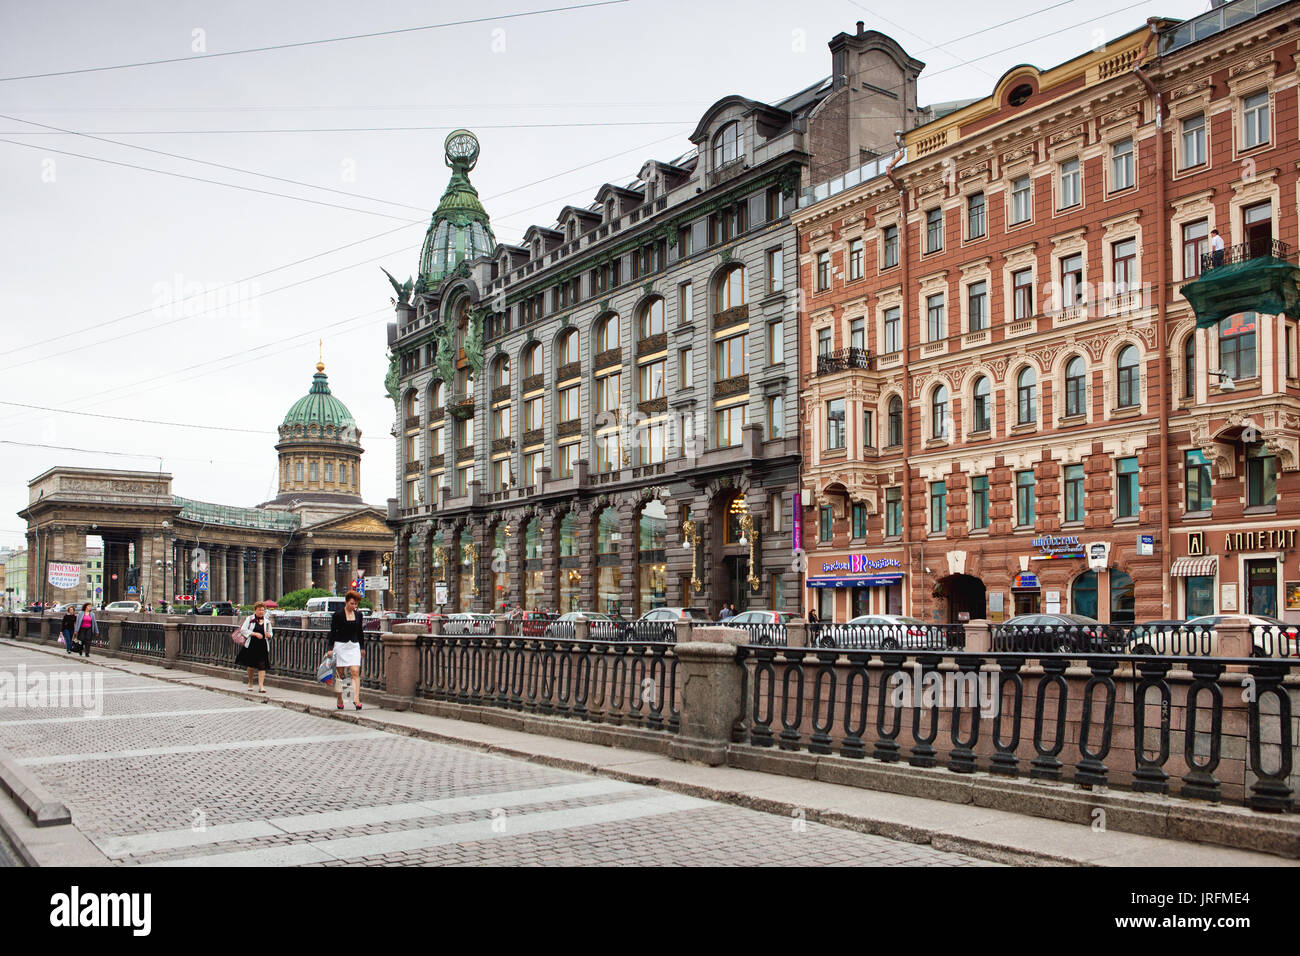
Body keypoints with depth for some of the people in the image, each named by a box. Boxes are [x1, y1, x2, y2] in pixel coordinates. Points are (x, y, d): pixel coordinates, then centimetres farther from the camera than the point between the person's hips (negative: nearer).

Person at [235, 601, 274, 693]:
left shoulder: (267, 621, 9)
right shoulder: (250, 619, 2)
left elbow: (270, 633, 18)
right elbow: (243, 630, -7)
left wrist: (269, 635, -7)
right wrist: (255, 634, -17)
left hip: (263, 646, 1)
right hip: (251, 645, -1)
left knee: (262, 666, -8)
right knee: (251, 665, 8)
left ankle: (260, 686, -9)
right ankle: (250, 683, 31)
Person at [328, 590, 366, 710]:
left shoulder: (358, 615, 8)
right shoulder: (337, 615, -4)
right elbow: (332, 632, -3)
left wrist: (362, 647, 19)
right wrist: (330, 648, -7)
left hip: (354, 646, 3)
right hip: (340, 645, -3)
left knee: (355, 672, -10)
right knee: (339, 673, 4)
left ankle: (356, 699, -16)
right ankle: (339, 699, 15)